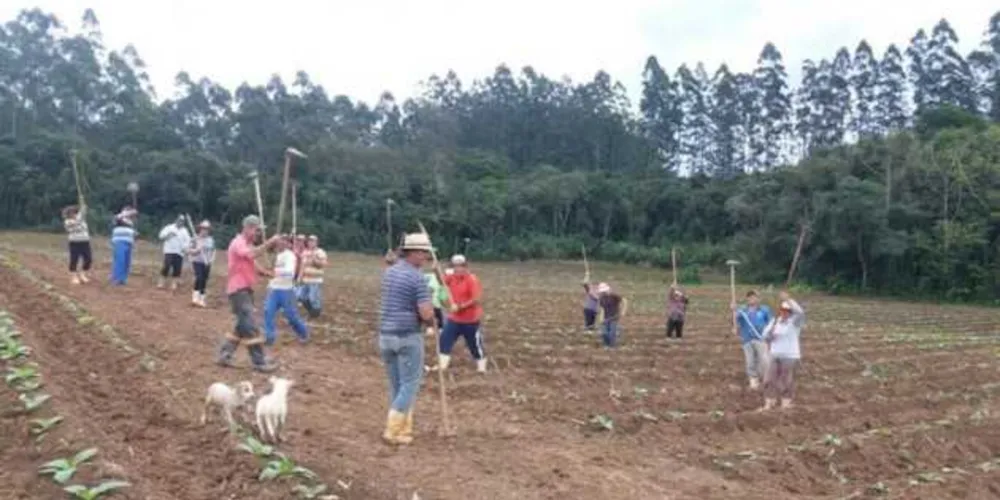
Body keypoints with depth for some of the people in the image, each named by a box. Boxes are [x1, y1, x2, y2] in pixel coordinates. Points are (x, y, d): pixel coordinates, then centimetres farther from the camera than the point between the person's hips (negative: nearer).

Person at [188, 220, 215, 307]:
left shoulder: (211, 240, 7)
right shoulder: (196, 239, -5)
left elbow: (213, 251, 15)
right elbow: (189, 251, -3)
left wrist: (212, 259, -1)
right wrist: (197, 250, -19)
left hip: (207, 263, 4)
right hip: (197, 262, -4)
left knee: (204, 281, 5)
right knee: (199, 277, -22)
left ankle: (202, 299, 13)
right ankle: (195, 297, -15)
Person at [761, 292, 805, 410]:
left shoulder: (795, 321, -7)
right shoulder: (775, 321, 9)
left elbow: (800, 312, -30)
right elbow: (765, 336, 8)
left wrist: (788, 299, -34)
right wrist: (771, 332, -15)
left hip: (790, 357, -5)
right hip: (775, 356, 5)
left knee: (787, 382, 2)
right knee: (770, 381, 4)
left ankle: (785, 406, 11)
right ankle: (768, 404, 9)